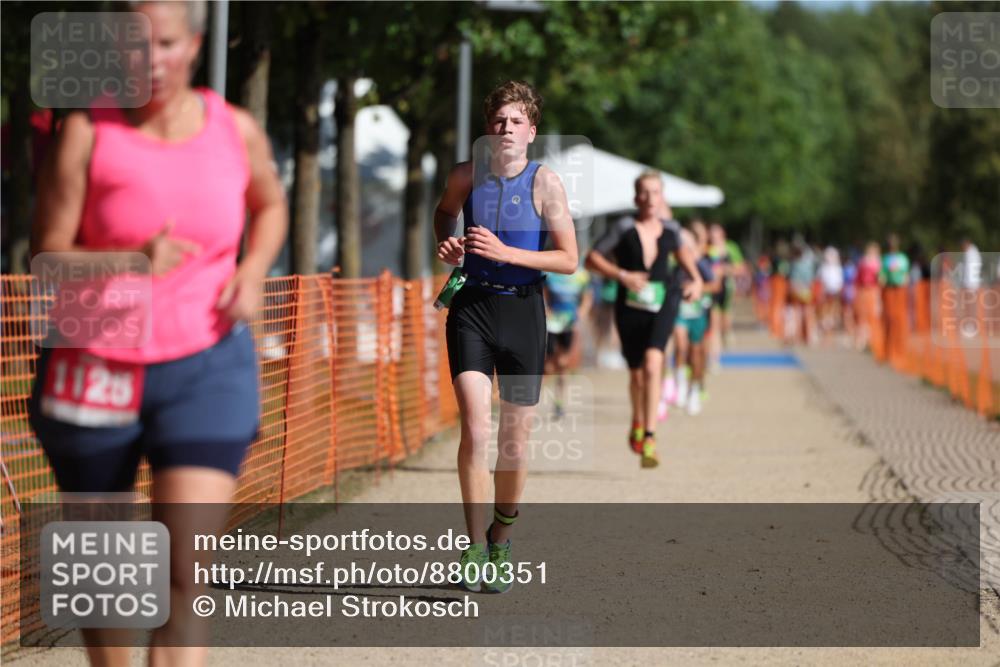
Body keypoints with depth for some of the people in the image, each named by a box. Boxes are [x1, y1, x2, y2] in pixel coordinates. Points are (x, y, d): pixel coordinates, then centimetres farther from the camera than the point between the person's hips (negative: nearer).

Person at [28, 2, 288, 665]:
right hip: (95, 372, 0)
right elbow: (47, 258, -11)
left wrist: (253, 270, 1)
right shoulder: (86, 132, -9)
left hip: (207, 368, 0)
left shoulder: (236, 131, -1)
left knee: (187, 572, -14)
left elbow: (271, 205, 21)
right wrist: (134, 261, -28)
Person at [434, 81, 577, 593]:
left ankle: (501, 541, 28)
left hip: (522, 308, 0)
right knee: (475, 430, -15)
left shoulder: (545, 182, -6)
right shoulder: (466, 175, 1)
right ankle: (475, 547, -10)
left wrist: (505, 252, -19)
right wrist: (447, 245, 3)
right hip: (471, 306, 0)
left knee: (515, 440, 7)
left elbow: (569, 259, -9)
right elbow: (445, 211, 25)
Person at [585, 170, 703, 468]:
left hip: (661, 306, 0)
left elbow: (682, 251, 24)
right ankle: (637, 421, 45)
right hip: (630, 308, 0)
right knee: (636, 373, 13)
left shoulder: (669, 229, 1)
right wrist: (622, 275, -19)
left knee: (652, 364, -23)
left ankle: (649, 438, -26)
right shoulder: (624, 228, -8)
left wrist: (696, 279, 11)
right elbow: (592, 258, -7)